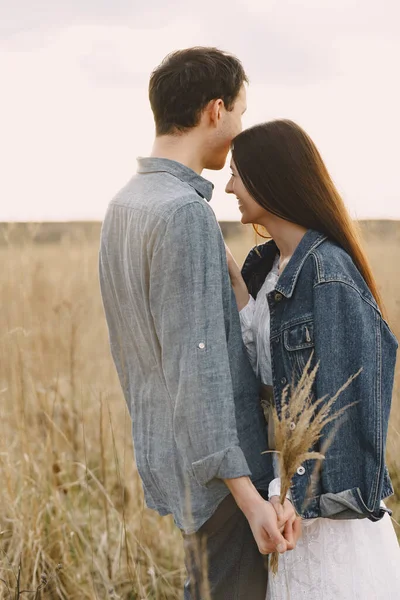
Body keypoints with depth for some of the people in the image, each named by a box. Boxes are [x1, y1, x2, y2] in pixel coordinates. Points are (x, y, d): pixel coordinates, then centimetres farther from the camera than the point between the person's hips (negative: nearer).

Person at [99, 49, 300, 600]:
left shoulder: (124, 206, 8)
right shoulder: (185, 214, -21)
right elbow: (194, 365, -26)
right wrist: (248, 495, -26)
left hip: (163, 452, 9)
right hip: (218, 466, -9)